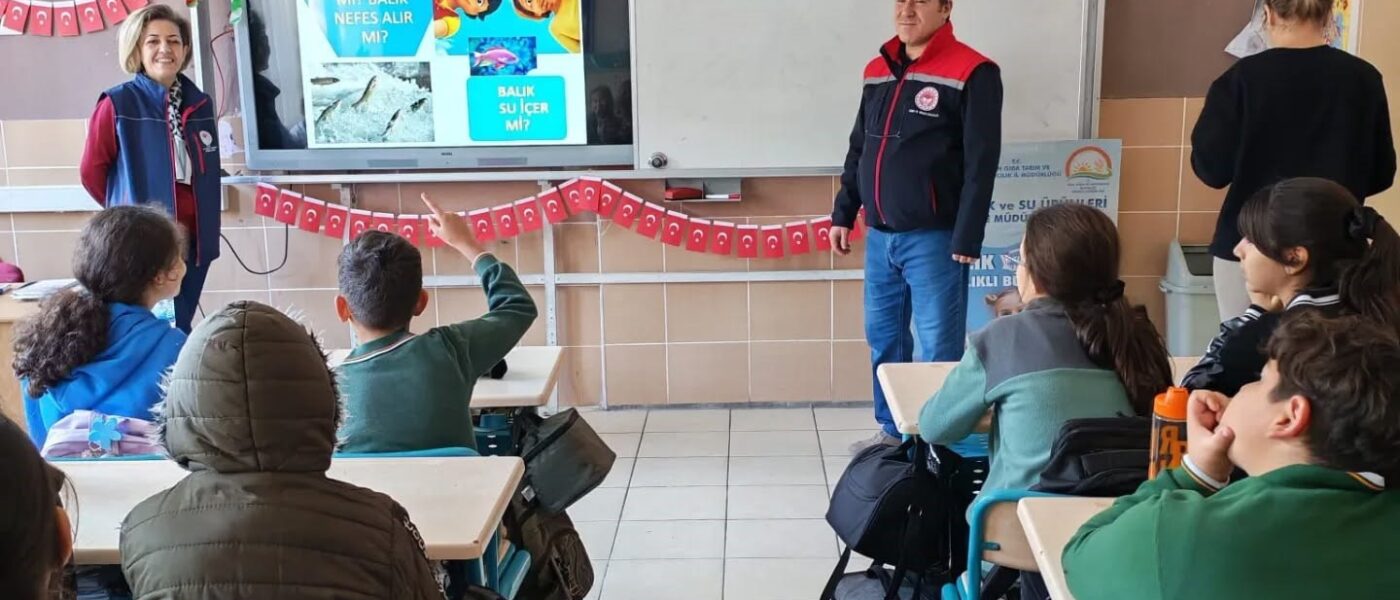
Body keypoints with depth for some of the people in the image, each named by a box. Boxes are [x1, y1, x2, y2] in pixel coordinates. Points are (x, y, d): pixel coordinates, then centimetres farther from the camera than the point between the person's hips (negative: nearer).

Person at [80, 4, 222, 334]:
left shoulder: (200, 105, 8)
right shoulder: (117, 105, -7)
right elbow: (92, 171, 0)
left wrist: (206, 223, 13)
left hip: (193, 237, 5)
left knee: (181, 327, 12)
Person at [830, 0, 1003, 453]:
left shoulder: (972, 74, -9)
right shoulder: (877, 71, 11)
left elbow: (980, 164, -13)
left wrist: (967, 239, -16)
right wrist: (843, 213, 16)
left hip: (933, 239, -6)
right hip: (879, 236, 7)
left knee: (938, 348, 0)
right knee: (882, 337, 14)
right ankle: (893, 431, 28)